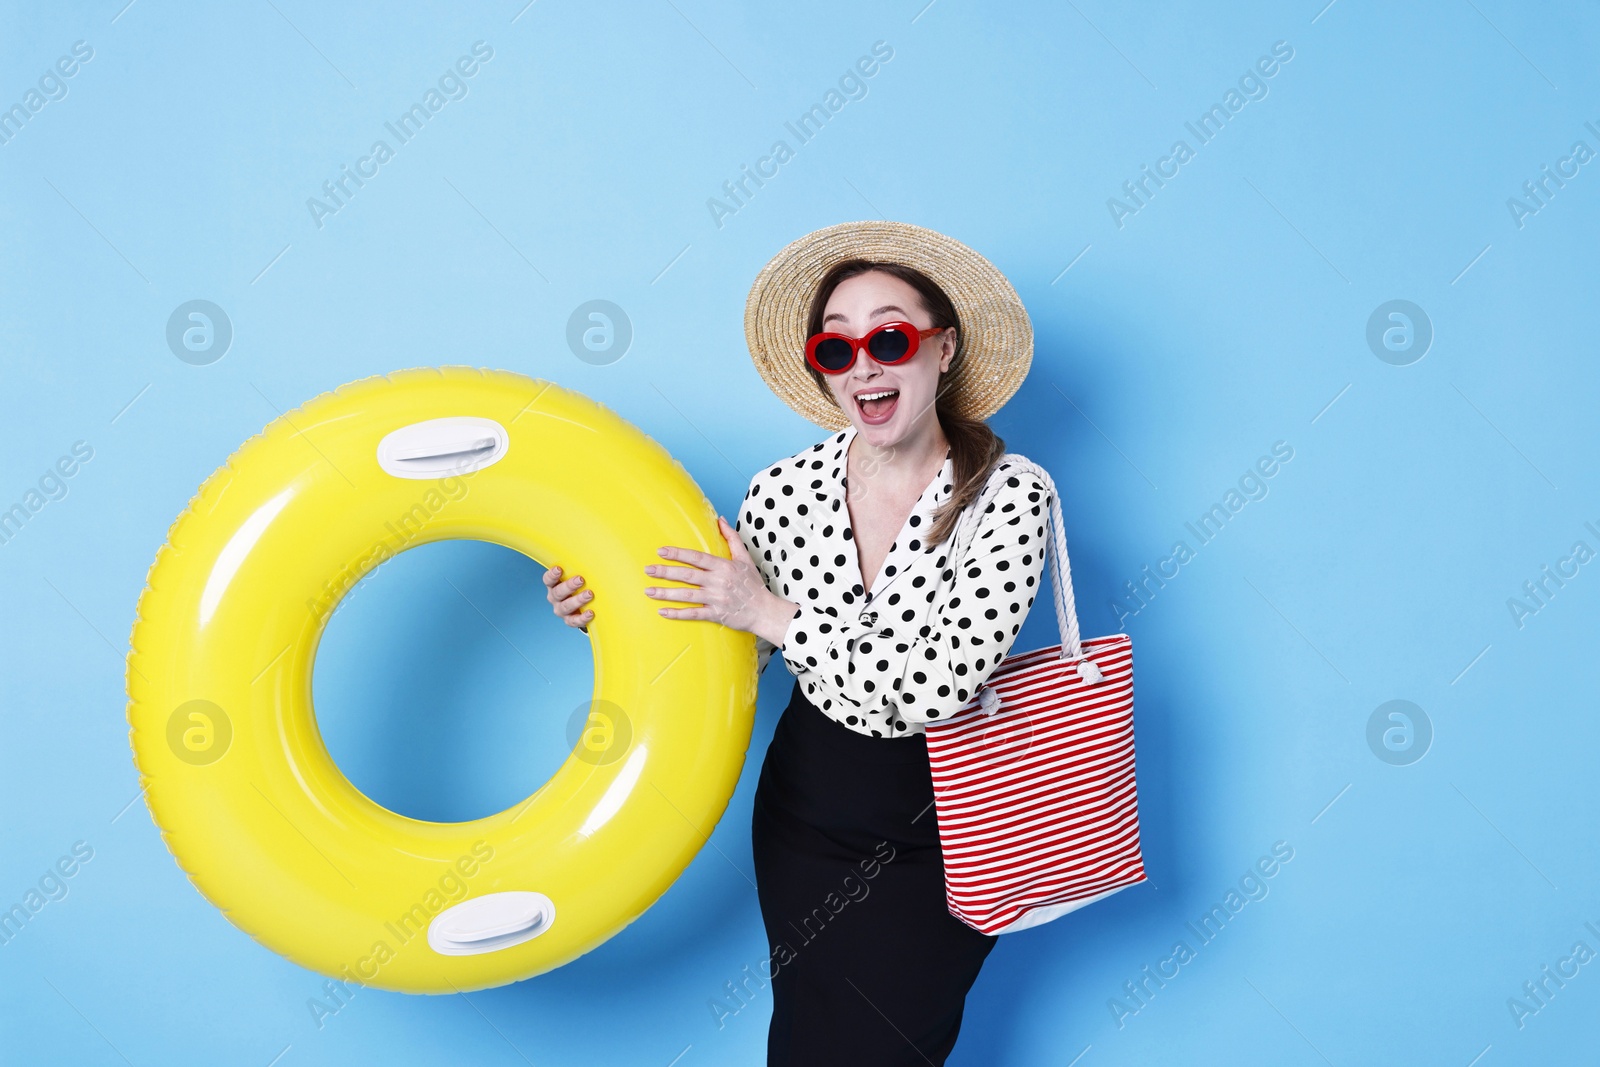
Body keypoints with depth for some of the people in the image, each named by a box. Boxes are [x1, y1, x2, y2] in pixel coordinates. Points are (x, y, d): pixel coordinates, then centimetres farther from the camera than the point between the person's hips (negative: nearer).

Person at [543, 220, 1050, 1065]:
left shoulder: (1007, 496, -18)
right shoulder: (783, 493, -10)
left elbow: (940, 682, -28)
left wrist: (774, 614, -25)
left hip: (941, 833, -3)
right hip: (805, 813, 3)